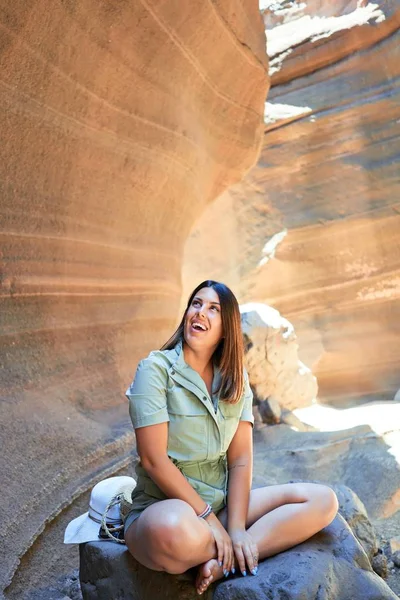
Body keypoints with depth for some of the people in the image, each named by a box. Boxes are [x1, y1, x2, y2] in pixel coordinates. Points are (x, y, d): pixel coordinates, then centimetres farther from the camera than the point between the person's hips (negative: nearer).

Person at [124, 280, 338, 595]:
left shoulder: (236, 379, 5)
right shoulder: (156, 369, -11)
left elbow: (240, 460, -1)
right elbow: (154, 460, -17)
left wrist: (236, 527, -14)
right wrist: (209, 519, -17)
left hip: (222, 503, 5)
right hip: (164, 507, -5)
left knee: (323, 500, -9)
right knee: (174, 530, -42)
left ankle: (221, 563, -19)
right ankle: (238, 551, -7)